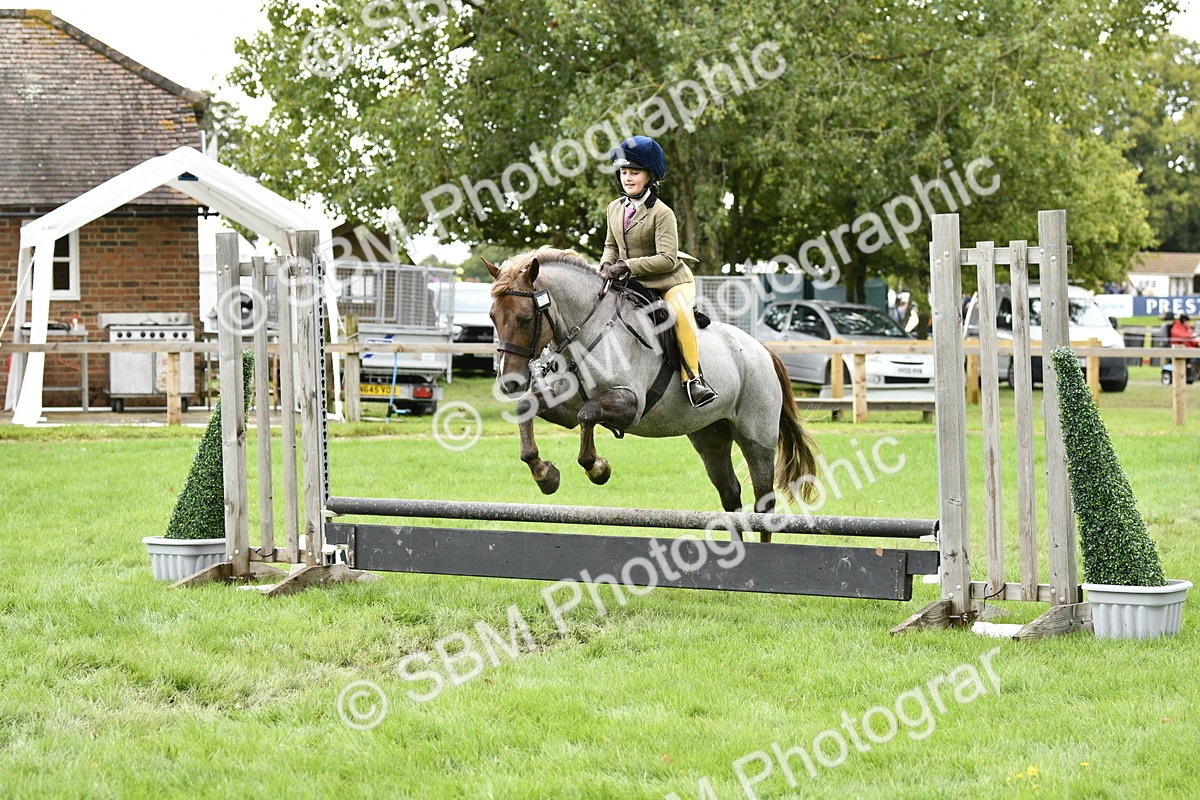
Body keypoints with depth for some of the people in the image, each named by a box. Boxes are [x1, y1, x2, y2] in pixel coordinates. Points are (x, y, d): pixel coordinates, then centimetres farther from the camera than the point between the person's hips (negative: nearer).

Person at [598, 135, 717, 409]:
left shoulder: (661, 213, -15)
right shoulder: (615, 208, 6)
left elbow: (667, 258, -22)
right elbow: (611, 245, 21)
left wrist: (628, 266, -27)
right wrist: (607, 265, -2)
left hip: (671, 282, -7)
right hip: (631, 285, 7)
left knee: (679, 313, -36)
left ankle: (693, 378, -32)